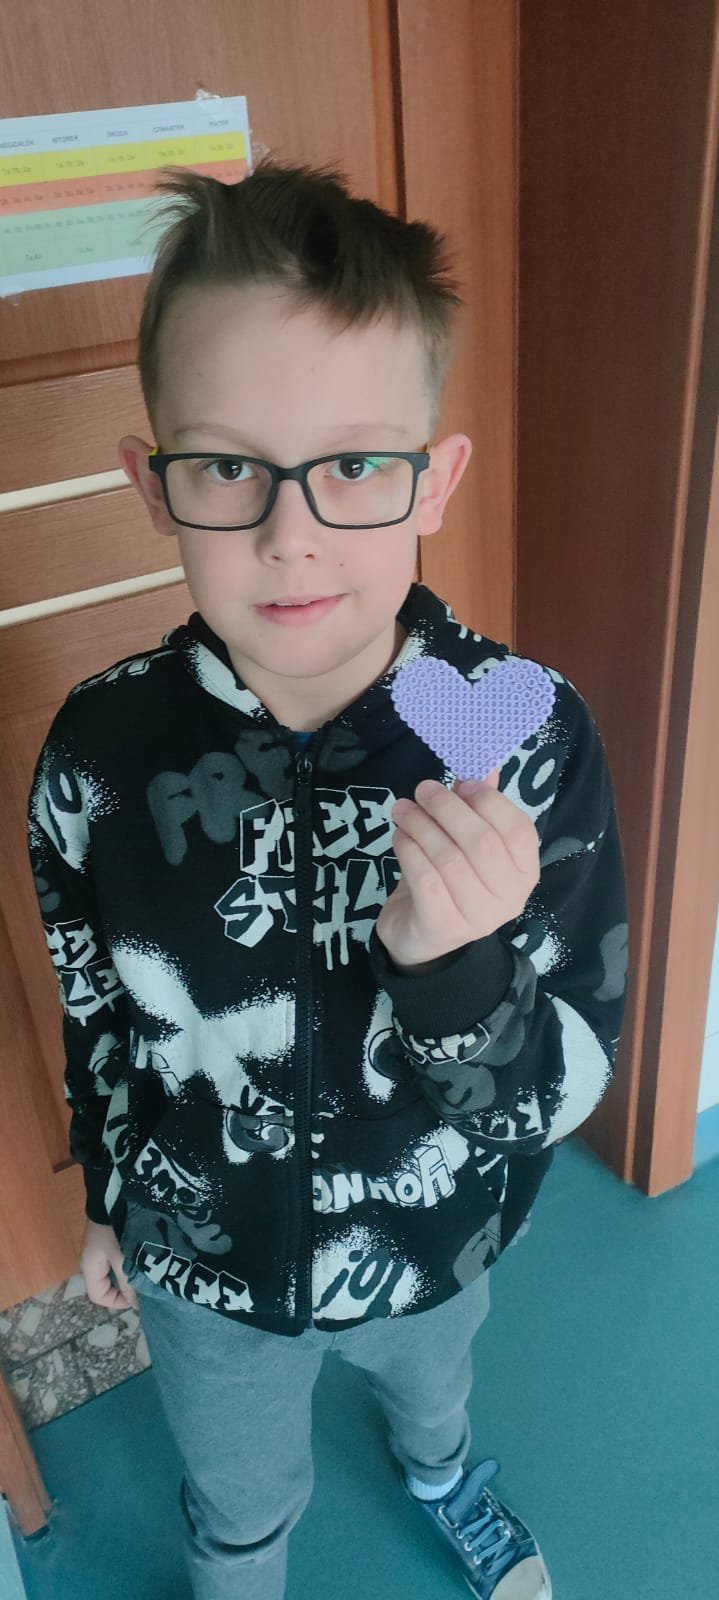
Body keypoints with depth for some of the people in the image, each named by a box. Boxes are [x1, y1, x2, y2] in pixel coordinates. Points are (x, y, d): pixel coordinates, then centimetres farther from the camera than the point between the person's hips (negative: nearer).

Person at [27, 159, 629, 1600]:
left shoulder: (527, 737, -29)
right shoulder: (102, 752, -25)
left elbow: (565, 1087, -24)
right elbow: (96, 1014, -7)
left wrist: (456, 965, -45)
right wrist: (106, 1200, 8)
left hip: (433, 1242, 1)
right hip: (203, 1262, 0)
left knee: (433, 1382, 38)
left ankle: (435, 1472, 75)